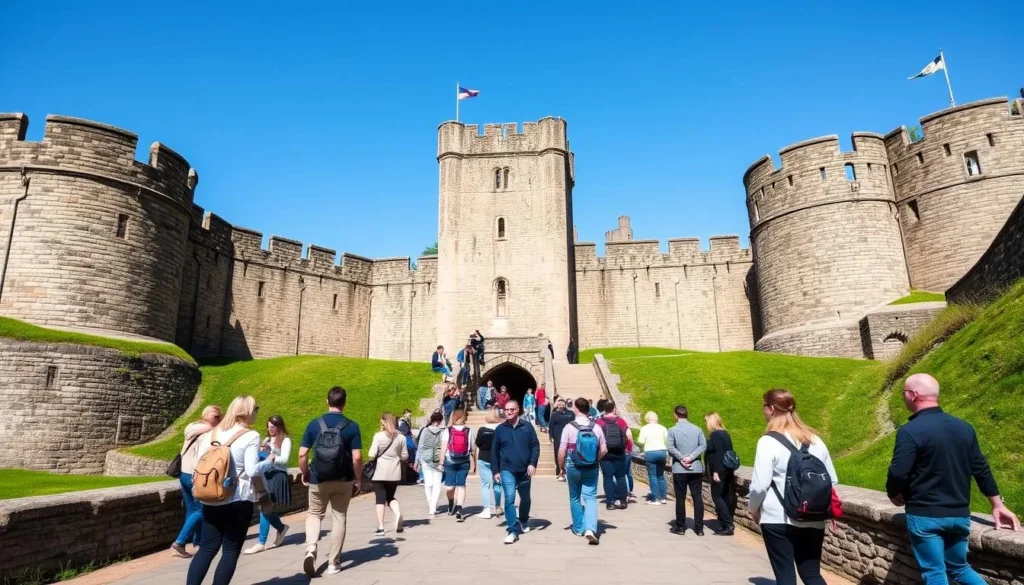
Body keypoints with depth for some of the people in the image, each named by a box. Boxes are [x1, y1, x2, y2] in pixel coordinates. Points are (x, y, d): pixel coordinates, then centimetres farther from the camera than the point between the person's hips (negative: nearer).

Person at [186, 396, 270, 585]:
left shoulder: (212, 433, 8)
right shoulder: (250, 436, -11)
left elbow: (198, 464, 8)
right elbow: (252, 470, -16)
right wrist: (269, 461, 1)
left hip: (211, 500, 6)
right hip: (239, 501, -5)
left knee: (207, 548, 11)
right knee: (231, 550, 6)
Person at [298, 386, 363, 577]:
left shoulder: (314, 424, -5)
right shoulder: (351, 426, -9)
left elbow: (302, 454, -6)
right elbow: (357, 457, -13)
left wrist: (305, 474, 11)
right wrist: (358, 479, 1)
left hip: (317, 480, 1)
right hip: (343, 480, -1)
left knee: (314, 514, 20)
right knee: (339, 519, 13)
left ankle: (310, 550, -2)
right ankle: (334, 562, 18)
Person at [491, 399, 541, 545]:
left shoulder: (527, 427, -1)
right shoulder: (500, 429, 1)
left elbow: (535, 446, -1)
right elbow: (494, 451, 4)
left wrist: (533, 463, -13)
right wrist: (495, 470, 1)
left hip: (524, 470, 1)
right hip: (507, 470, -1)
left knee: (525, 498, 17)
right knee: (509, 498, -15)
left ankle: (524, 521, 42)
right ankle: (513, 530, -10)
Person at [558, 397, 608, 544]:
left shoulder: (569, 427, -10)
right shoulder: (596, 427, -3)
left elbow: (562, 451, -11)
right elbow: (604, 450, 1)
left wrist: (561, 466, 4)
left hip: (573, 467, -1)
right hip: (591, 469, 1)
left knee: (575, 498, 16)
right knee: (590, 498, 4)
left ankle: (578, 528, 25)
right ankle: (590, 529, -14)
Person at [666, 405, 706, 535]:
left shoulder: (672, 430, -5)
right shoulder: (697, 429, 5)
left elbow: (670, 448, -16)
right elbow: (703, 445, -5)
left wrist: (681, 458, -11)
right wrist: (691, 457, -12)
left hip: (679, 469, -3)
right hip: (696, 468, 3)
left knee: (680, 498, 5)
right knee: (698, 497, 7)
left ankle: (680, 527, 11)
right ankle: (699, 528, 8)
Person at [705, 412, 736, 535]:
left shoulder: (715, 435, -14)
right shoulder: (725, 433, 13)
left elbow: (718, 454, -21)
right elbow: (729, 452, 16)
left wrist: (715, 471, -21)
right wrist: (731, 469, 21)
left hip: (719, 471, -9)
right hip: (727, 470, 9)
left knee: (717, 496, -5)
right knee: (725, 496, 11)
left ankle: (728, 525, -8)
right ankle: (725, 524, 14)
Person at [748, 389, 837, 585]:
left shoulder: (768, 441, -13)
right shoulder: (815, 440, 5)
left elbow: (760, 485, -16)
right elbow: (832, 480, 10)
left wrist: (753, 509, 1)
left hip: (778, 519, -5)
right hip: (813, 520, 5)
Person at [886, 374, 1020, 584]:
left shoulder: (910, 431, -18)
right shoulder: (964, 426, 4)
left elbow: (898, 474, -21)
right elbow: (981, 469, 11)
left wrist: (894, 494, -1)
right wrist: (998, 505, 20)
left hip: (925, 515, -6)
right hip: (959, 515, 7)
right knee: (959, 568, 23)